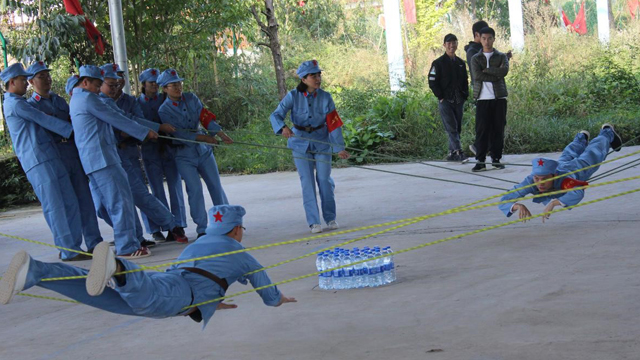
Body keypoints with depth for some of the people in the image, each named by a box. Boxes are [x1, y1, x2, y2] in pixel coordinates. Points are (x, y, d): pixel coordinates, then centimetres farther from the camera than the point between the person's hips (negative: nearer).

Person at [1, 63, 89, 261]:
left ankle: (73, 246, 11)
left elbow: (41, 123, 25)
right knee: (54, 206, -8)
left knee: (70, 203, 6)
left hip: (50, 158, 10)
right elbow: (44, 120, -7)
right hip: (38, 162, -10)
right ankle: (68, 251, -6)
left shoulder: (19, 103, 25)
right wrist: (72, 130, -1)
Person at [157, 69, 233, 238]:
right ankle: (202, 229, -3)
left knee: (216, 185, 5)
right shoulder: (164, 110, -11)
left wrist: (221, 134, -20)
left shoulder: (191, 98, 3)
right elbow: (179, 134, -18)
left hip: (203, 150, 4)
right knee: (195, 189, -12)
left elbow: (206, 117, -5)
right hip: (184, 155, -4)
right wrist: (205, 138, -25)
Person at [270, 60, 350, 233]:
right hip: (301, 142, -1)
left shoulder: (325, 97, -9)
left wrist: (340, 147, -11)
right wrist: (283, 127, -37)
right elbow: (276, 115, -15)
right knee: (307, 182, -1)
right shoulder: (293, 96, -13)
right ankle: (314, 222, 5)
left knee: (324, 179, 2)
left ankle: (330, 218, 17)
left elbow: (334, 123, -8)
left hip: (322, 142, 1)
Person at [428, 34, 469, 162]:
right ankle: (458, 151, -20)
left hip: (458, 102, 6)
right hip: (445, 101, -5)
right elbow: (432, 82, -4)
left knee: (457, 128, 5)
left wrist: (465, 96, 8)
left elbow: (465, 81, 22)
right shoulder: (438, 63, -2)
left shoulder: (460, 63, 15)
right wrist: (441, 97, -10)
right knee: (451, 128, -13)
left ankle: (452, 153, 12)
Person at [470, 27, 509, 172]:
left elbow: (505, 71, -10)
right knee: (482, 130, -4)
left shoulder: (501, 56, 10)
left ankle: (496, 159, 10)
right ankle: (480, 160, -2)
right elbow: (477, 75, -7)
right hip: (483, 98, -1)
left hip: (499, 97, 1)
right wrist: (496, 74, -7)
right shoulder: (476, 58, 10)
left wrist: (486, 70, -8)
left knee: (498, 129, 2)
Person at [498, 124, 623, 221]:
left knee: (594, 153, 31)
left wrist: (554, 202, -85)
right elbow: (504, 201, -52)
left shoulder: (563, 180, -53)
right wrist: (518, 206, -73)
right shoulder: (530, 182, -47)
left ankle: (607, 133, 64)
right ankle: (581, 138, 73)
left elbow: (578, 194, -73)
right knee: (568, 155, 38)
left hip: (579, 168, -3)